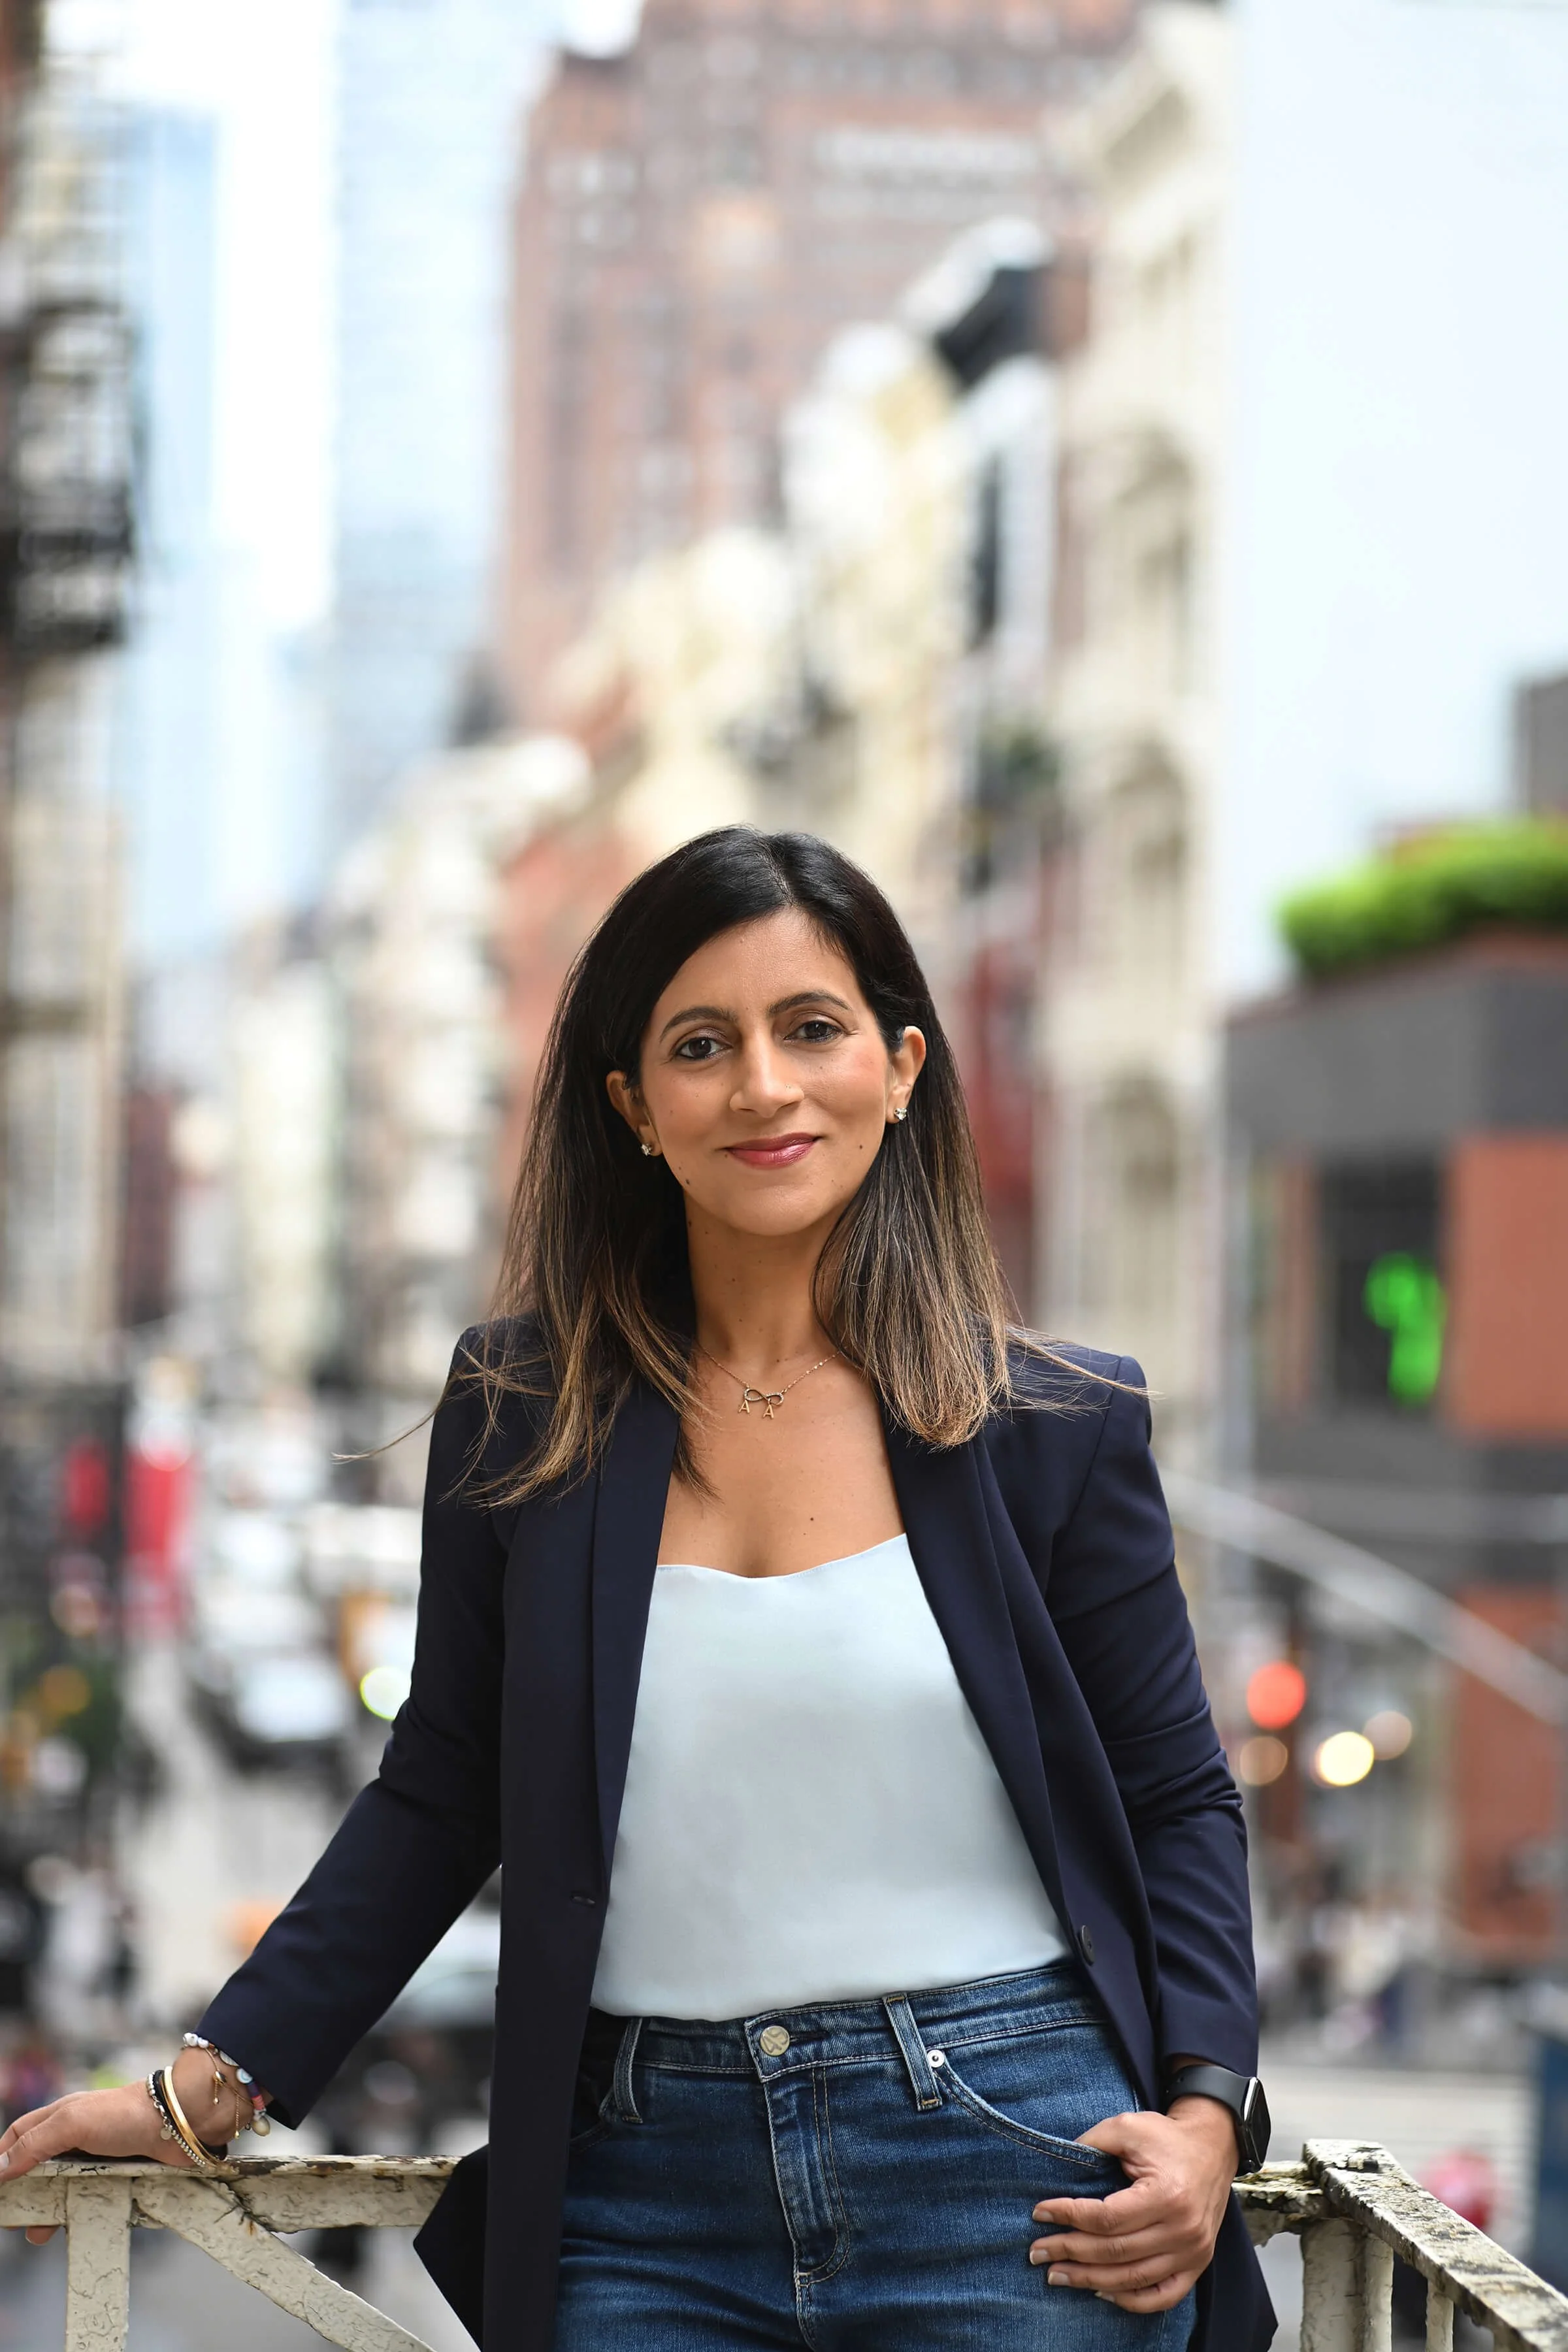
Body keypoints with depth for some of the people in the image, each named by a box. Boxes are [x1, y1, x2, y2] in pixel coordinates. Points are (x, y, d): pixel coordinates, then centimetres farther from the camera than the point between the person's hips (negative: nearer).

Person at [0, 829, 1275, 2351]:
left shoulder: (1054, 1428, 2)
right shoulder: (524, 1415, 6)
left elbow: (1176, 1801, 8)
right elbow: (439, 1802, 12)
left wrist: (1203, 2114, -7)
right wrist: (206, 2089, 7)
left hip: (1004, 2175, -1)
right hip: (646, 2201, 1)